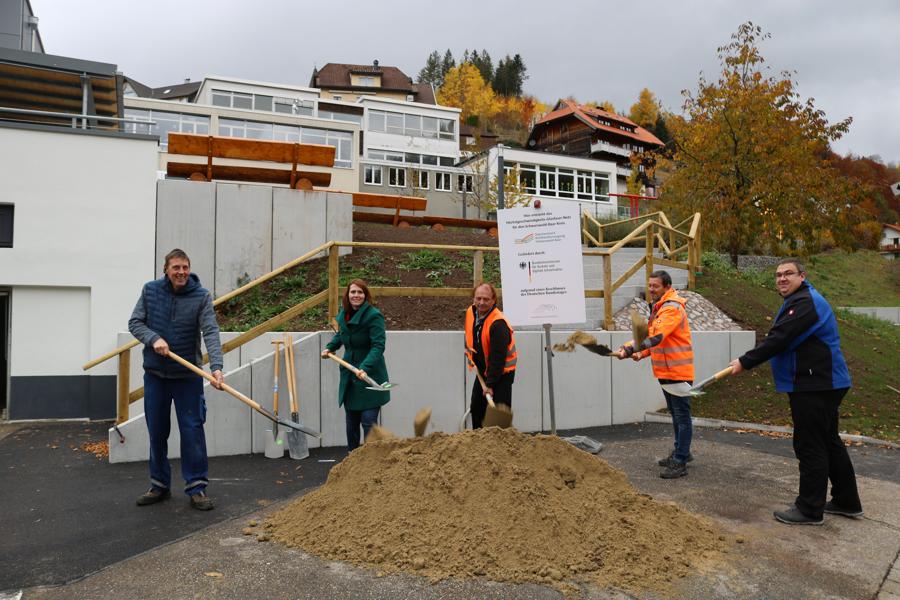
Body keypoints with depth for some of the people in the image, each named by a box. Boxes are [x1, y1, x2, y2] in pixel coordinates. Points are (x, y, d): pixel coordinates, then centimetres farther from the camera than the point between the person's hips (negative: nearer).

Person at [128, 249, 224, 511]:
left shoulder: (202, 296, -10)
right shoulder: (150, 290, -1)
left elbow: (211, 332, -19)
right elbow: (134, 322, 2)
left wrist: (216, 366, -33)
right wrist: (154, 338, -18)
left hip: (188, 375, -3)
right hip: (155, 373, 3)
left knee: (192, 431, -2)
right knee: (157, 432, 12)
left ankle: (197, 487, 8)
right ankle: (159, 486, 26)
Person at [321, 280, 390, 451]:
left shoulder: (374, 316, -18)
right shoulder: (343, 314, 5)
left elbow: (378, 346, -26)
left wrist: (365, 368, -38)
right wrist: (330, 347, 9)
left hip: (369, 377, -7)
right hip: (349, 376, 7)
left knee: (368, 421, -8)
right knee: (351, 421, 18)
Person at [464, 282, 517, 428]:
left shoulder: (498, 323, -29)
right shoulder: (471, 312, -5)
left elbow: (498, 357, -29)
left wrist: (490, 384, -28)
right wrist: (470, 350, 8)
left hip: (502, 372, -8)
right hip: (483, 371, 8)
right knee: (476, 408, 16)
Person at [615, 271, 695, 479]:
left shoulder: (672, 309, -19)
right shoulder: (657, 307, 13)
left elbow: (656, 337, -31)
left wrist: (629, 350, -37)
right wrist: (642, 353, 2)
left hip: (678, 371, -10)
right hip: (666, 371, 10)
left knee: (682, 416, -4)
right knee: (675, 414, 19)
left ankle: (680, 462, 0)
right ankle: (681, 452, 32)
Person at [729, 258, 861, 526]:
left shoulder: (804, 303, -17)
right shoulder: (799, 301, 18)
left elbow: (778, 340, -23)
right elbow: (778, 339, 22)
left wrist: (745, 362, -17)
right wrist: (747, 361, 15)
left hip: (815, 386, -11)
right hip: (823, 383, 11)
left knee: (810, 446, -4)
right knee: (828, 442, 18)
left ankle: (810, 509, 4)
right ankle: (847, 502, 29)